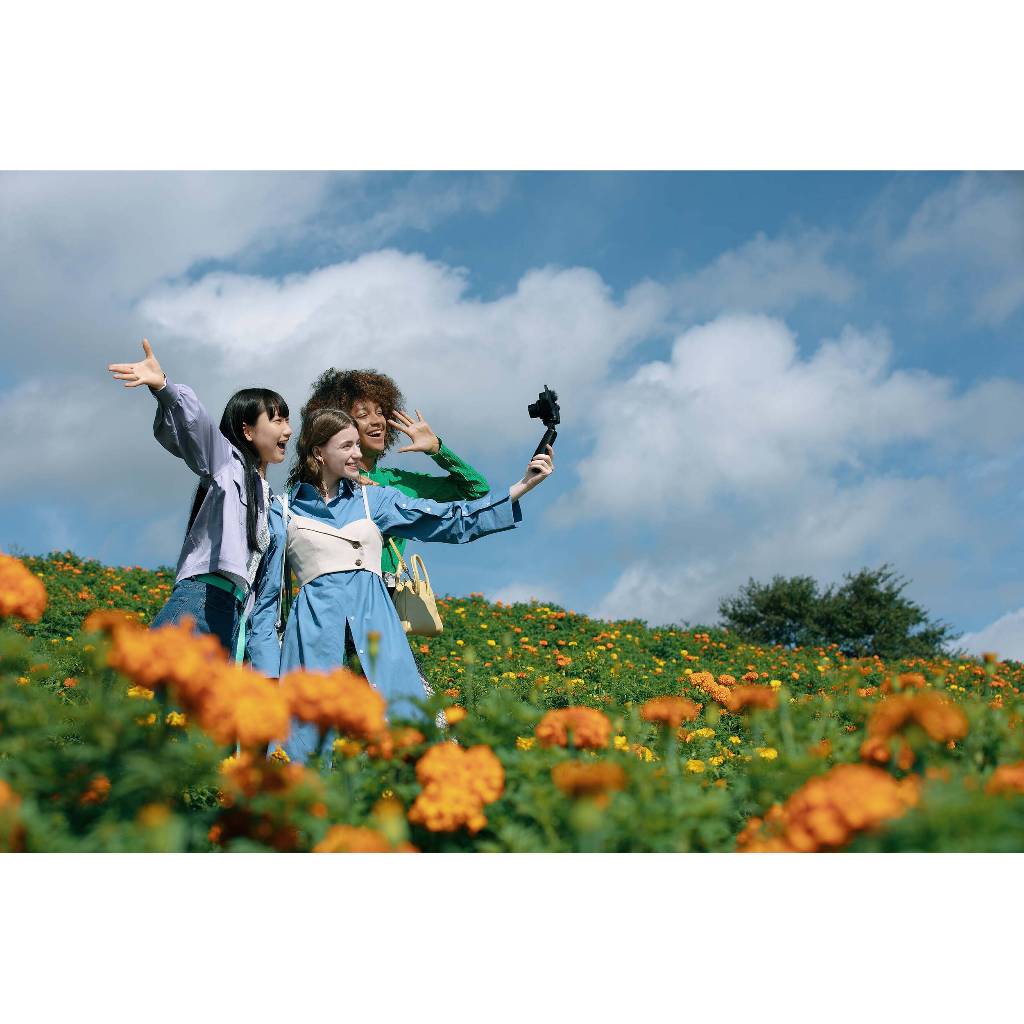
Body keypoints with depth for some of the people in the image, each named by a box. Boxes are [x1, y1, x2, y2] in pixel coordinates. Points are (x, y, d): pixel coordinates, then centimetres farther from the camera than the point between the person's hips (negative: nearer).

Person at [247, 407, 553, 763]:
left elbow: (452, 520, 11)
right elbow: (267, 592, 11)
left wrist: (523, 485, 4)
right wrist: (267, 674, 3)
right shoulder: (284, 511, 10)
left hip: (375, 625, 2)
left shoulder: (374, 500, 16)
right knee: (312, 740, -6)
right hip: (315, 632, -2)